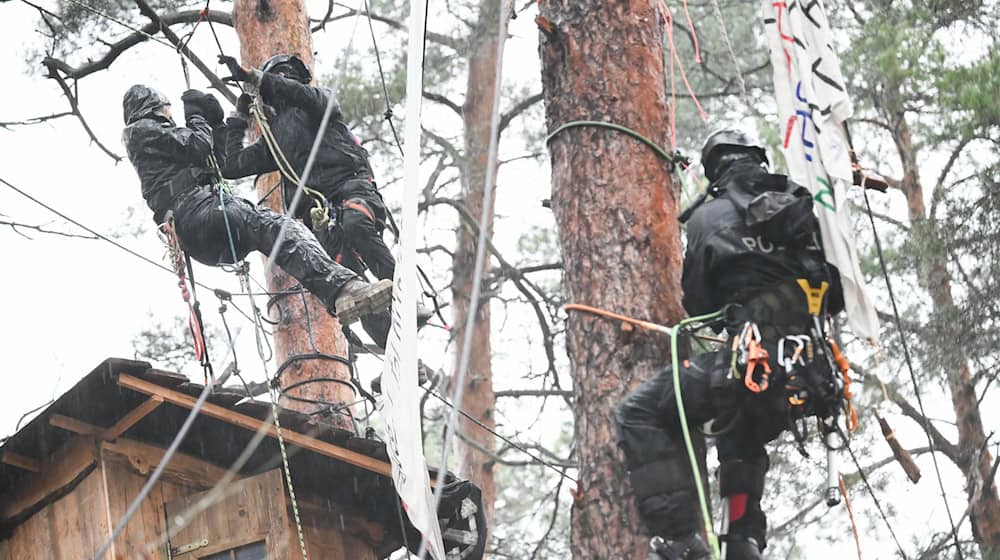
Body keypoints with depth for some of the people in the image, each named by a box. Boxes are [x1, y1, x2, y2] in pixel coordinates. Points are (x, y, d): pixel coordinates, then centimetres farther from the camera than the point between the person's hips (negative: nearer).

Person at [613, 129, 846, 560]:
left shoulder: (710, 216, 3)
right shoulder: (802, 209, 15)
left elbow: (696, 302, 8)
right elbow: (835, 296, 18)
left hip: (750, 363, -6)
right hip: (807, 377, 6)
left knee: (639, 416, 1)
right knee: (743, 443, 34)